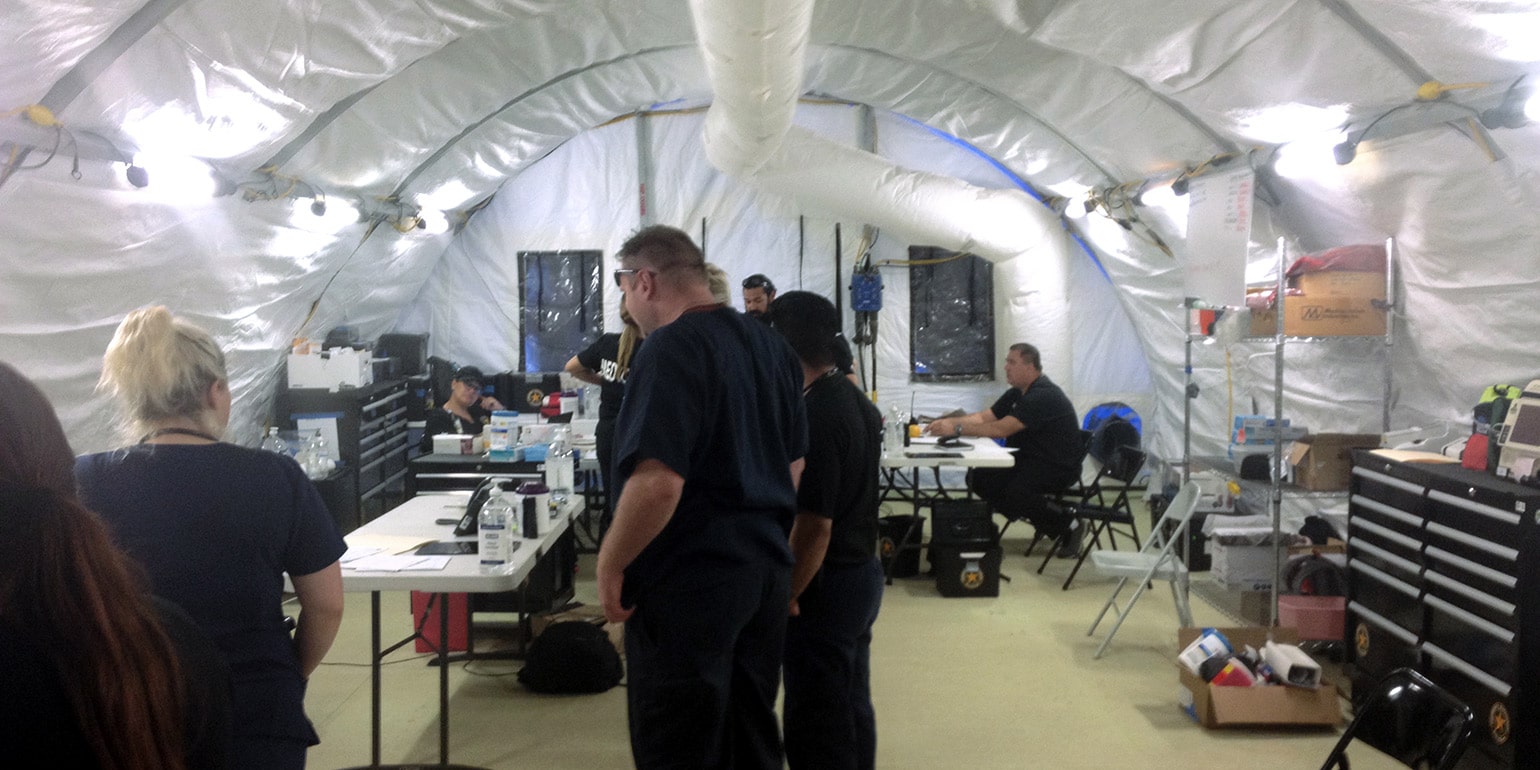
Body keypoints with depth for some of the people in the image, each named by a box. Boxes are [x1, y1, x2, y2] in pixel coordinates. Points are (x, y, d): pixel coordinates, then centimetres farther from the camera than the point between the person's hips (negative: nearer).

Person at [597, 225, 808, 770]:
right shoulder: (771, 346, 9)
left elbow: (657, 482, -26)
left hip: (690, 582, -8)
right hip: (767, 571, 8)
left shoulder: (670, 349, -18)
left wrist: (610, 563, -14)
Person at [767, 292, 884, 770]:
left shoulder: (814, 417, -22)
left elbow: (813, 525, -25)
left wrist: (786, 597, -16)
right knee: (852, 706, 18)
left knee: (814, 721, 0)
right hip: (864, 571, 10)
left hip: (825, 585, -9)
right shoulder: (859, 403, 8)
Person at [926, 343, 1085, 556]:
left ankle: (1067, 526, -8)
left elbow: (1001, 429, -29)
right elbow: (983, 417, 7)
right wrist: (949, 422, -10)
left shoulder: (1043, 396, -21)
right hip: (1028, 460, 10)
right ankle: (1041, 518, 4)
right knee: (978, 478, -7)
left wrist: (956, 429, -28)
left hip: (1058, 467, -10)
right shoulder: (1017, 393, 12)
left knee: (1013, 491, -34)